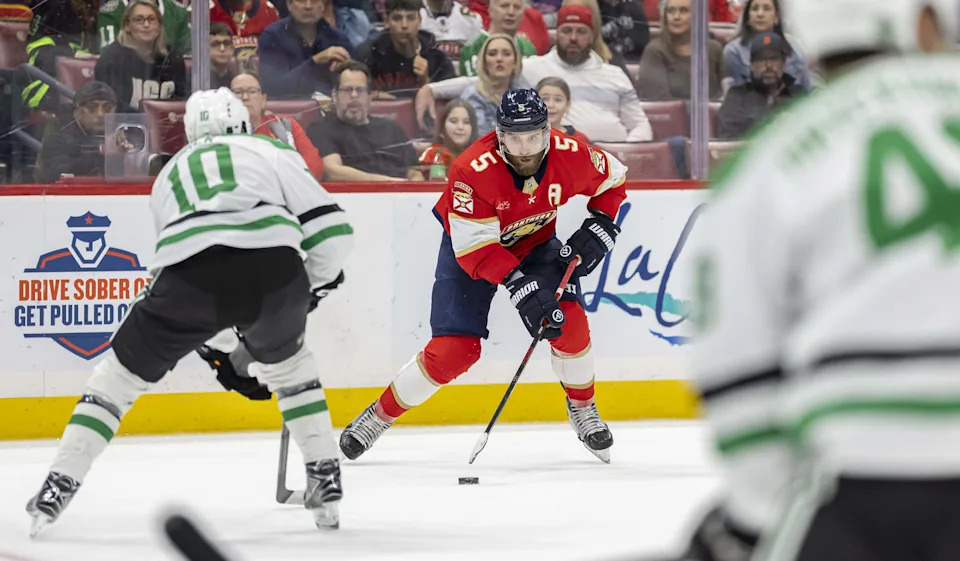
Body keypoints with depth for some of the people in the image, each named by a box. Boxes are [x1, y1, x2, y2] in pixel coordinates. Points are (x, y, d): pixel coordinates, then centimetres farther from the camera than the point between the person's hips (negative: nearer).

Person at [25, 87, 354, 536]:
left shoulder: (170, 172, 38)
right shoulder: (271, 152, 28)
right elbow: (330, 228, 16)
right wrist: (321, 280, 38)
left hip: (189, 274, 0)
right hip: (274, 268, 0)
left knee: (121, 372, 19)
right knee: (286, 361, 31)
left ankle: (60, 485, 11)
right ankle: (324, 477, 26)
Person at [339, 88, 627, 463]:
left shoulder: (570, 155, -24)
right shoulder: (473, 170, -36)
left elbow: (612, 179, -1)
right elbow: (474, 247, -35)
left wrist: (600, 228, -15)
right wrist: (519, 287, -43)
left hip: (535, 242, 3)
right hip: (469, 248, -3)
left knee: (569, 320, -17)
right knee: (454, 349, -13)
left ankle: (582, 408, 10)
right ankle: (379, 416, 5)